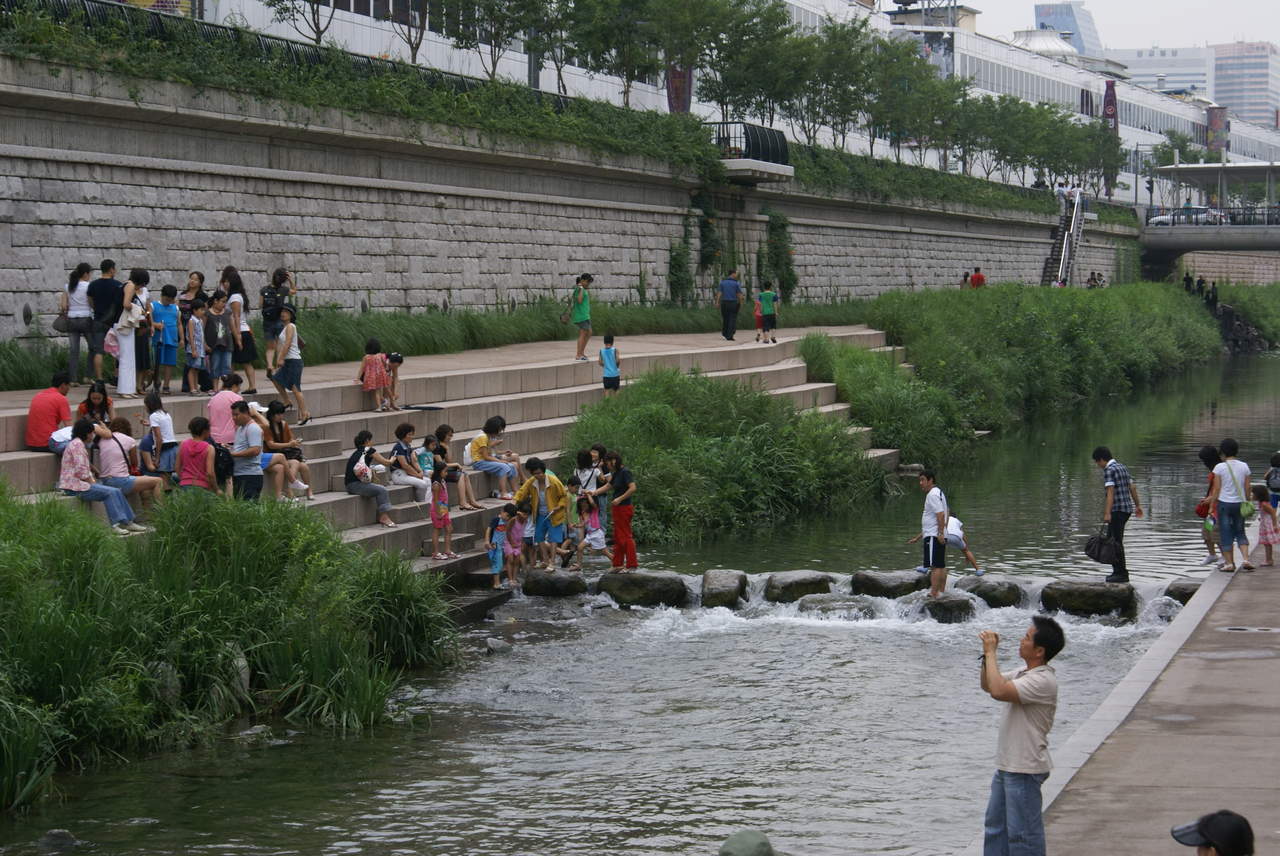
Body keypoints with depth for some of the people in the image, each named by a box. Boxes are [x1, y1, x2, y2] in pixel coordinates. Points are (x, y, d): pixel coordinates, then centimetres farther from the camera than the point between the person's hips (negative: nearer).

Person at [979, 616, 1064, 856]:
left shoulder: (1043, 681, -22)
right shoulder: (1023, 673, 9)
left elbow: (998, 691, -33)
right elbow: (987, 685, 21)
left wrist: (990, 652, -22)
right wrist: (987, 654, 4)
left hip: (1025, 769, -10)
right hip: (1006, 764, 10)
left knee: (1022, 832, -3)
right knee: (995, 827, 20)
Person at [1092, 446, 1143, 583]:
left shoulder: (1109, 470, -13)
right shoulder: (1122, 467, 15)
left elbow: (1110, 492, -22)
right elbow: (1132, 487, 19)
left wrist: (1107, 513, -27)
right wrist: (1138, 505, 27)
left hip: (1117, 510, -9)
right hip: (1127, 508, 9)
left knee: (1116, 541, -5)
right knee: (1111, 539, 15)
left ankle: (1122, 574, -4)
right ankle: (1117, 570, 16)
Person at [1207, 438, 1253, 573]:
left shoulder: (1220, 467, -8)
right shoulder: (1244, 466, 2)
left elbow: (1216, 490, -7)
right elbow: (1247, 489, 4)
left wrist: (1211, 506, 0)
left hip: (1224, 503, -3)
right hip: (1239, 503, 3)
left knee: (1226, 534, 5)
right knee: (1240, 532, 15)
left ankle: (1229, 563, 7)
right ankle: (1245, 559, 0)